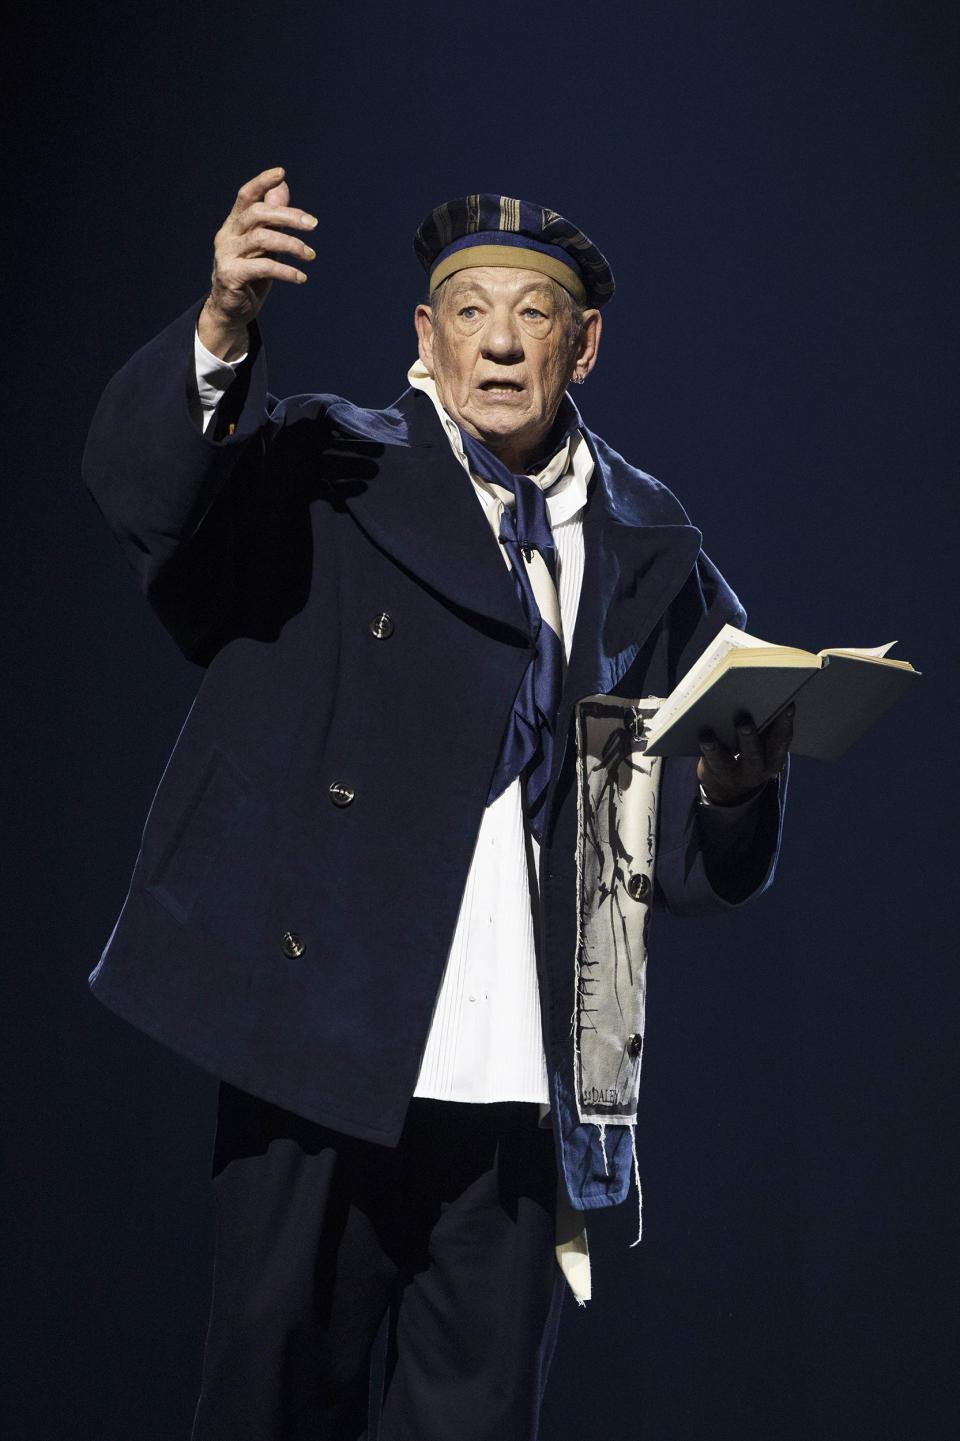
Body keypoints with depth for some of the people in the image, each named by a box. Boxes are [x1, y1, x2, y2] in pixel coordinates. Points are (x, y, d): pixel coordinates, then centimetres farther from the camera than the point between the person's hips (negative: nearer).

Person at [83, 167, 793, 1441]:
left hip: (528, 1093, 3)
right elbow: (141, 478, -16)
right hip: (326, 1054, -2)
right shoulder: (330, 476, 4)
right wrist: (223, 330, -33)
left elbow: (708, 869, 13)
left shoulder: (650, 551, 12)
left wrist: (736, 782, -10)